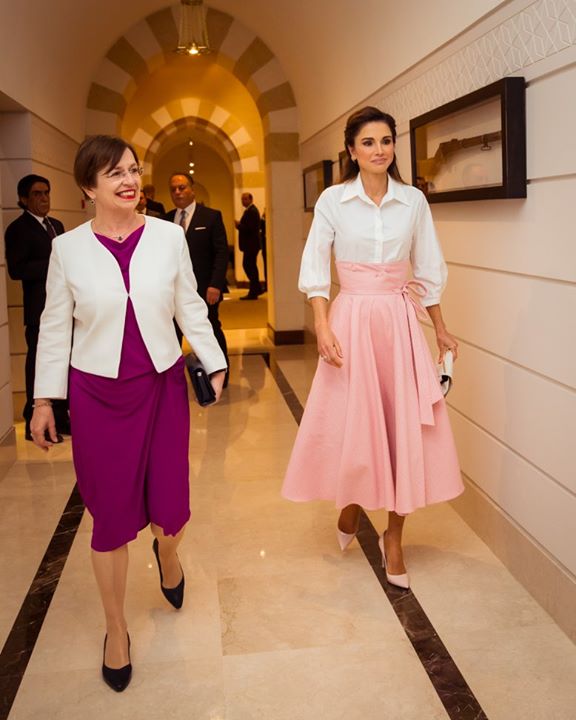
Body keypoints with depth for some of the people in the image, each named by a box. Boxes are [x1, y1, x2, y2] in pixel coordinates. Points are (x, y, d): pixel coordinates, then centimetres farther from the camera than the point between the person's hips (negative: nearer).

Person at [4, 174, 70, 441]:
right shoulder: (18, 229, -7)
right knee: (39, 367, -1)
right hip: (41, 310, -7)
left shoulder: (56, 225, 17)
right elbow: (16, 269, -18)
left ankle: (60, 419, 24)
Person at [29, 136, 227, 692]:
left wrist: (214, 362, 0)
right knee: (112, 514, 6)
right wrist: (44, 400, 3)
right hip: (97, 393, -1)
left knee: (170, 508, 5)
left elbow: (189, 307, 6)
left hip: (163, 385, 1)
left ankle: (166, 553, 46)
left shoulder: (168, 237, -2)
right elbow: (55, 327, 2)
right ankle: (116, 629, 29)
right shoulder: (68, 248, -4)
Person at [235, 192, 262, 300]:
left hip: (251, 244, -11)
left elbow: (250, 228, -23)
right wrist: (240, 224, 5)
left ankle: (253, 293, -4)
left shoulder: (251, 211, -15)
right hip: (250, 244, 11)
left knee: (249, 266, -8)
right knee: (250, 266, 16)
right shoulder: (250, 210, 18)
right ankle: (257, 288, 25)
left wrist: (239, 225, -12)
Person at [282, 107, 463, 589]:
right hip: (352, 319, -2)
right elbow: (315, 270, -2)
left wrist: (441, 330, 14)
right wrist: (323, 327, -13)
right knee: (351, 424, 4)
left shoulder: (414, 201, 4)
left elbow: (429, 270, 11)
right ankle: (350, 505, 35)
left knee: (407, 428, 1)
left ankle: (393, 538, 17)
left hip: (401, 320, 2)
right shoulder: (333, 200, -1)